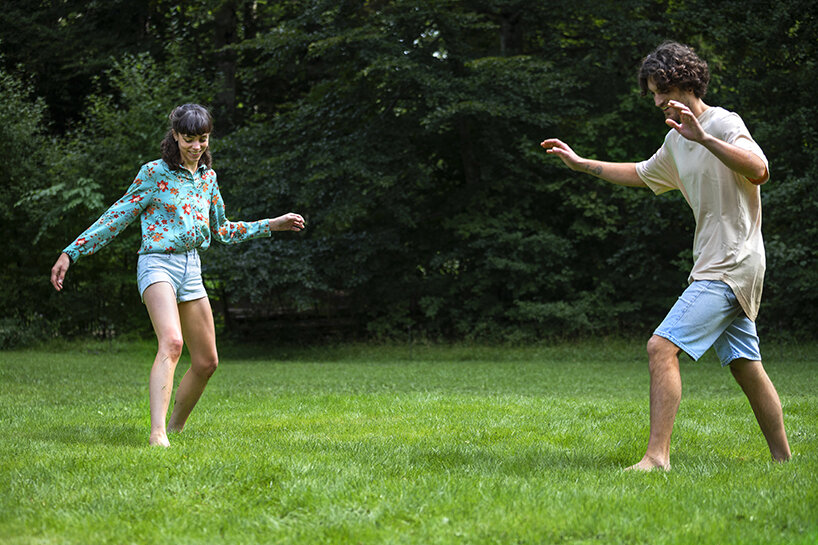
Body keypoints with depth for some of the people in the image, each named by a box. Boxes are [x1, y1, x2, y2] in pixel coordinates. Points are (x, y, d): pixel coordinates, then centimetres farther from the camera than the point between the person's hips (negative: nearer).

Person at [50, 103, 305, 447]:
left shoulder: (207, 177, 14)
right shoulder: (154, 174, -3)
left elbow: (221, 230, 26)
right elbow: (116, 218, -1)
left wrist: (273, 225, 24)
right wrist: (71, 253, -7)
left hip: (191, 270, 7)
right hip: (157, 264, -7)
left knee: (206, 362, 8)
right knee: (171, 342, -30)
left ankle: (176, 426, 27)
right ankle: (157, 433, -41)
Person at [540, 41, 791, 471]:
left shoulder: (724, 124, -12)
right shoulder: (676, 140, 15)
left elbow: (759, 170, -31)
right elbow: (642, 175, 35)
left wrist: (704, 137, -39)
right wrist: (583, 164, 31)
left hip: (732, 266, -10)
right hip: (716, 269, 10)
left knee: (662, 346, -18)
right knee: (746, 366, 13)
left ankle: (657, 456, -21)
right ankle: (783, 462, 21)